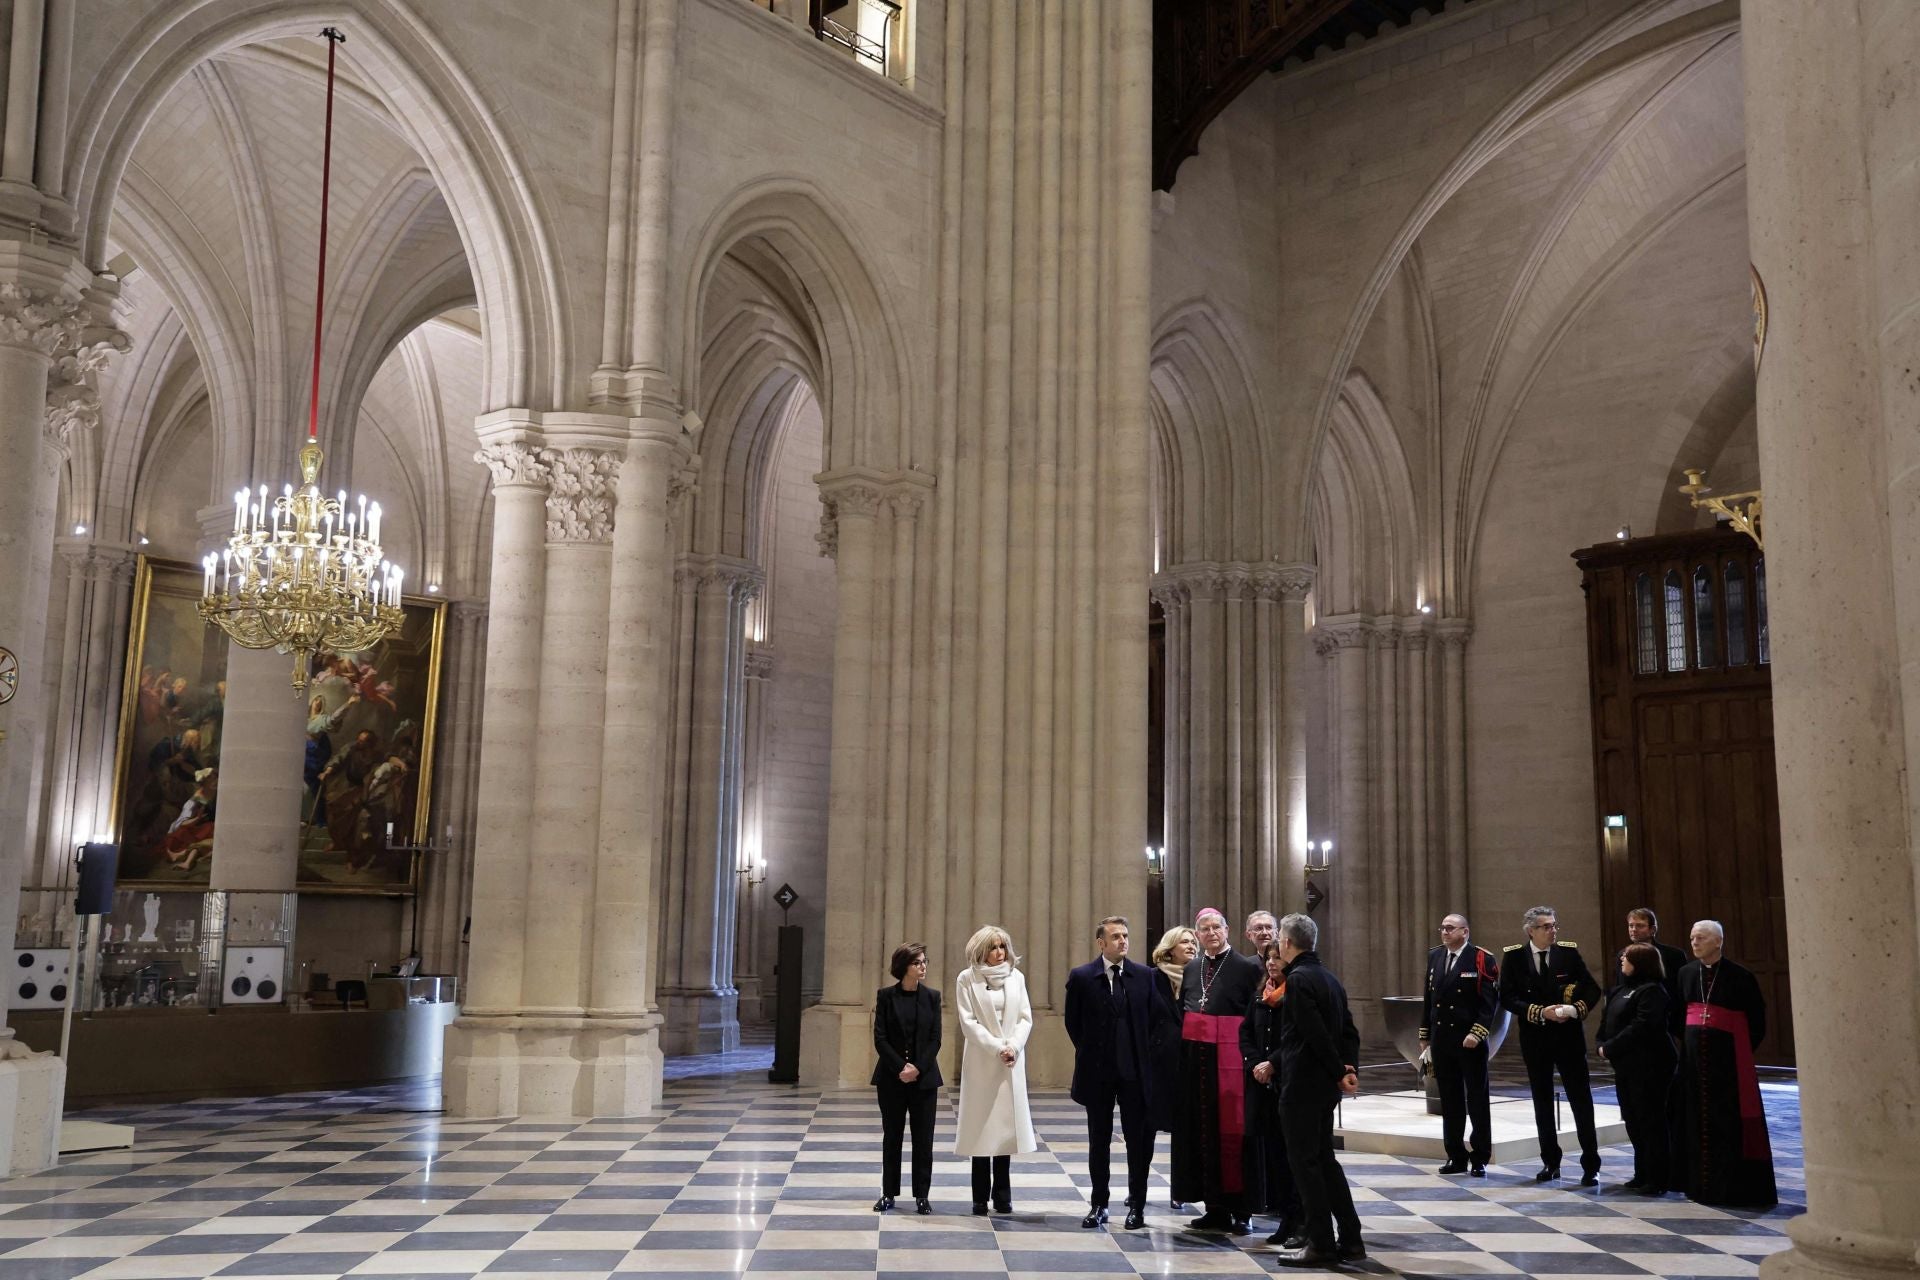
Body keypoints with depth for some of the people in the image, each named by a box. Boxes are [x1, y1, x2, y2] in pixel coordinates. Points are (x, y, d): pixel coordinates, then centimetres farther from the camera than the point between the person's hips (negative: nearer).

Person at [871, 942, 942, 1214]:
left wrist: (918, 1068, -12)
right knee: (891, 1136, 7)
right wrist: (900, 1067, -14)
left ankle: (922, 1195, 10)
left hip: (924, 1077, 1)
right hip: (892, 1077, -1)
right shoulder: (886, 996, -2)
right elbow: (880, 1038, -4)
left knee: (923, 1138, 3)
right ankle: (889, 1194, 15)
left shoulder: (932, 997, 2)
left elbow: (935, 1039, -1)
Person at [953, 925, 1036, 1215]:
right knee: (982, 1127, -1)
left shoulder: (1016, 977, 8)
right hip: (981, 1061, -3)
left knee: (1007, 1124, 3)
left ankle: (1002, 1196, 9)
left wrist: (1013, 1046, -9)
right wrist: (997, 1048, -12)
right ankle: (980, 1198, 5)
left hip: (1012, 1062, 3)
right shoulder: (967, 979, -1)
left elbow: (1025, 1018, 6)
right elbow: (969, 1022, -6)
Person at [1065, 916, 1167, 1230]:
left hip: (1135, 1070, 0)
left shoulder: (1145, 975, 0)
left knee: (1138, 1139, 3)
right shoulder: (1082, 977, -2)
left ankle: (1137, 1204, 13)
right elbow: (1073, 1023, 6)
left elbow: (1157, 1017, 7)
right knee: (1099, 1139, 8)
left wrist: (1142, 1050, 4)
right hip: (1097, 1071, 0)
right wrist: (1091, 1053, 7)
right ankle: (1099, 1204, 17)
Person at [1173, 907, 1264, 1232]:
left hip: (1229, 1056, -5)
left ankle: (1239, 1209, 5)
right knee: (1202, 1129, 6)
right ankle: (1215, 1207, 14)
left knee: (1231, 1129, -3)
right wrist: (1180, 1055, 7)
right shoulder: (1190, 968, 13)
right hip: (1194, 1056, 5)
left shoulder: (1246, 967, -3)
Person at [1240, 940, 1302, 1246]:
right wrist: (1255, 1064, -1)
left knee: (1291, 1147, -5)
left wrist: (1273, 1064, -13)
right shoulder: (1261, 996, 14)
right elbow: (1245, 1032, 14)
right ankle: (1285, 1218, 13)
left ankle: (1297, 1219, 2)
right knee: (1269, 1146, 5)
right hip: (1262, 1083, 6)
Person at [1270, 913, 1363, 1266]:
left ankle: (1321, 1245, 2)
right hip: (1325, 1086, 9)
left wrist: (1339, 1073, -10)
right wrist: (1350, 1069, 2)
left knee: (1305, 1161, -1)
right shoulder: (1329, 977, 13)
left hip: (1302, 1085, -9)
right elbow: (1349, 1030, 11)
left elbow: (1316, 1034, -20)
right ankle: (1350, 1240, 18)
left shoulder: (1298, 978, -15)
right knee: (1324, 1158, 15)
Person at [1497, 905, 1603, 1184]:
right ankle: (1550, 1162, 21)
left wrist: (1576, 1008, -18)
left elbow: (1592, 988, 0)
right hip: (1535, 1038, 1)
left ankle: (1591, 1166, 3)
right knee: (1542, 1101, 10)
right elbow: (1508, 998, -6)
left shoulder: (1569, 952, -2)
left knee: (1581, 1099, -1)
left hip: (1569, 1036, -1)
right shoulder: (1514, 956, -3)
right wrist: (1540, 1012, -18)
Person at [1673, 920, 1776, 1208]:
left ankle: (1735, 1187, 2)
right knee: (1698, 1120, 8)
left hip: (1728, 1057, -5)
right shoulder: (1687, 973, 6)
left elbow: (1757, 1019, -2)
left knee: (1730, 1122, -4)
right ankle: (1701, 1183, 16)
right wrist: (1692, 1042, 11)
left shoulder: (1739, 976, -8)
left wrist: (1743, 1051, -1)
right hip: (1694, 1056, 5)